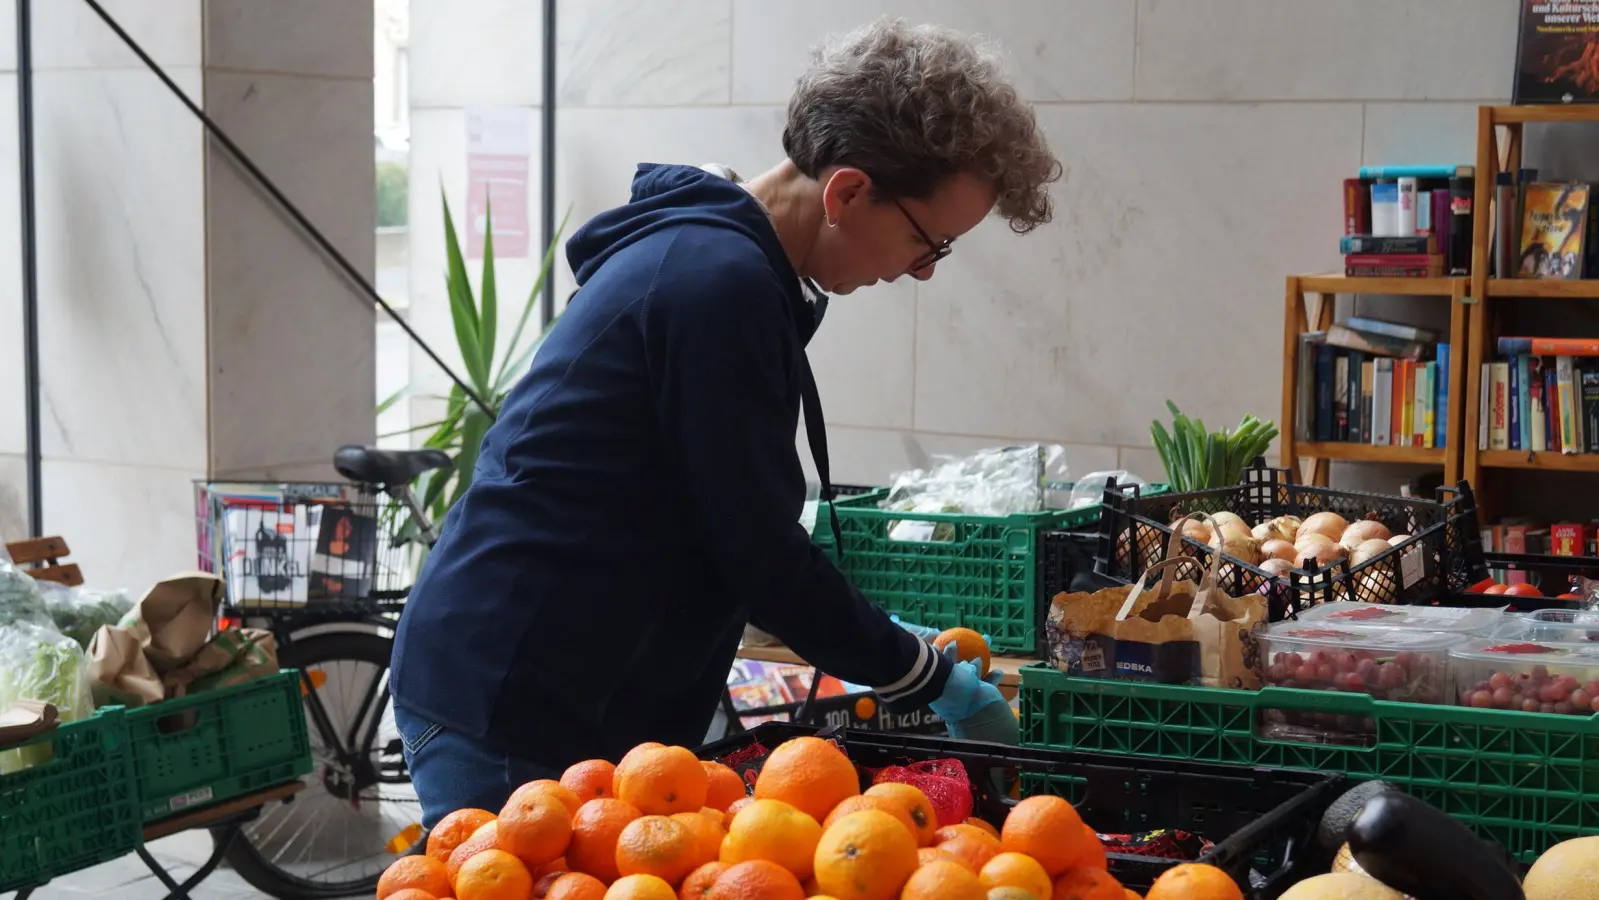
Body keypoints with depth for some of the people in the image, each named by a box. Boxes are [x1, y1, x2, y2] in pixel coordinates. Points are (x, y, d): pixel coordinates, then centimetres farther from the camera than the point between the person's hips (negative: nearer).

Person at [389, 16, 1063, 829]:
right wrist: (929, 678, -4)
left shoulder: (694, 251, 13)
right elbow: (758, 551, -17)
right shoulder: (720, 281, -19)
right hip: (514, 709, -10)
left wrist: (884, 661, 19)